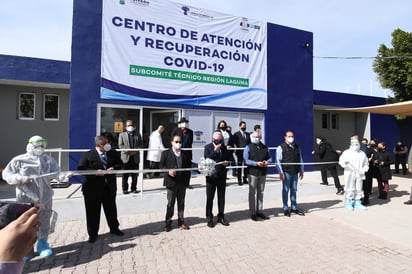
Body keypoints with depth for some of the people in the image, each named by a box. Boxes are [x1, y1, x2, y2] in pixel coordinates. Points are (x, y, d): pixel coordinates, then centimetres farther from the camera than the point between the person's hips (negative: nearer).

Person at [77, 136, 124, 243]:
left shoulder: (113, 153, 3)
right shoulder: (88, 155, -7)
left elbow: (120, 164, 8)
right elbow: (80, 168, -12)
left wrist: (114, 168, -13)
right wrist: (95, 172, -24)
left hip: (109, 187, 3)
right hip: (93, 188, -3)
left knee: (111, 209, 16)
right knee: (93, 211, 7)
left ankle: (114, 228, 34)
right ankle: (92, 233, 24)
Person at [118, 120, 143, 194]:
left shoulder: (138, 135, 14)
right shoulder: (122, 135, 7)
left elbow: (141, 144, 8)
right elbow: (120, 145, -3)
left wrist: (136, 150, -10)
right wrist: (129, 151, -14)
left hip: (135, 157, 2)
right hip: (126, 157, -2)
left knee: (135, 174, 6)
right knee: (125, 175, 2)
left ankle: (134, 188, 16)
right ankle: (125, 189, 11)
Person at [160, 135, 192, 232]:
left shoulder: (185, 154, 10)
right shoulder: (166, 153, 1)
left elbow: (189, 166, 8)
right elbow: (161, 165, -3)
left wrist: (187, 179, -2)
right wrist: (168, 171, -20)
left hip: (182, 182, 3)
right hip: (171, 182, -3)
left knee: (181, 203, 12)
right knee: (170, 203, 5)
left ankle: (181, 221, 25)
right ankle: (168, 223, 17)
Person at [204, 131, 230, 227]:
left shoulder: (224, 147, 10)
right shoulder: (208, 147, -2)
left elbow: (228, 158, 16)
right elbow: (206, 160, -13)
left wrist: (227, 162, -6)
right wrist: (215, 150, -19)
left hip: (222, 175, 4)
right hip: (211, 176, -4)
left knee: (221, 197, 11)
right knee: (210, 198, 4)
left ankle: (221, 217, 24)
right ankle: (209, 218, 16)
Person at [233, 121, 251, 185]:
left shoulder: (248, 134, 16)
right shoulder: (236, 134, 2)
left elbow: (250, 142, 17)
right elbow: (234, 143, -4)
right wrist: (237, 148, -16)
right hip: (240, 152, -4)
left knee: (246, 166, 8)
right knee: (239, 166, 0)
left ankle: (245, 179, 19)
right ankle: (239, 180, 6)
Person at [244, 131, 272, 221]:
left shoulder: (265, 147, 11)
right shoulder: (248, 147, -4)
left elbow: (269, 158, 16)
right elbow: (246, 160, -12)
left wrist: (267, 162, -8)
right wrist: (256, 163, -22)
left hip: (263, 173, 5)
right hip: (253, 173, -5)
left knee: (261, 192, 12)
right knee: (252, 192, 0)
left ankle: (259, 211, 24)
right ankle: (252, 212, 9)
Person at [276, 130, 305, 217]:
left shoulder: (297, 147, 11)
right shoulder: (281, 148, -6)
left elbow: (300, 159, 17)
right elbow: (278, 161, -8)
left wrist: (301, 171, 14)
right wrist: (281, 173, -13)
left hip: (295, 172, 5)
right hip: (286, 172, -5)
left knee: (294, 190, 13)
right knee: (285, 190, 3)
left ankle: (294, 208, 24)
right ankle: (285, 209, 14)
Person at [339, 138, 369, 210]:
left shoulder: (362, 153, 14)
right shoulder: (347, 152, 1)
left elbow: (366, 164, 16)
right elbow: (341, 161, -7)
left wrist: (364, 170, 0)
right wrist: (345, 163, -27)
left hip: (359, 174, 4)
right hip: (349, 174, -4)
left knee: (359, 189, 9)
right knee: (349, 189, -3)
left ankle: (357, 203, 21)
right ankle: (348, 203, 8)